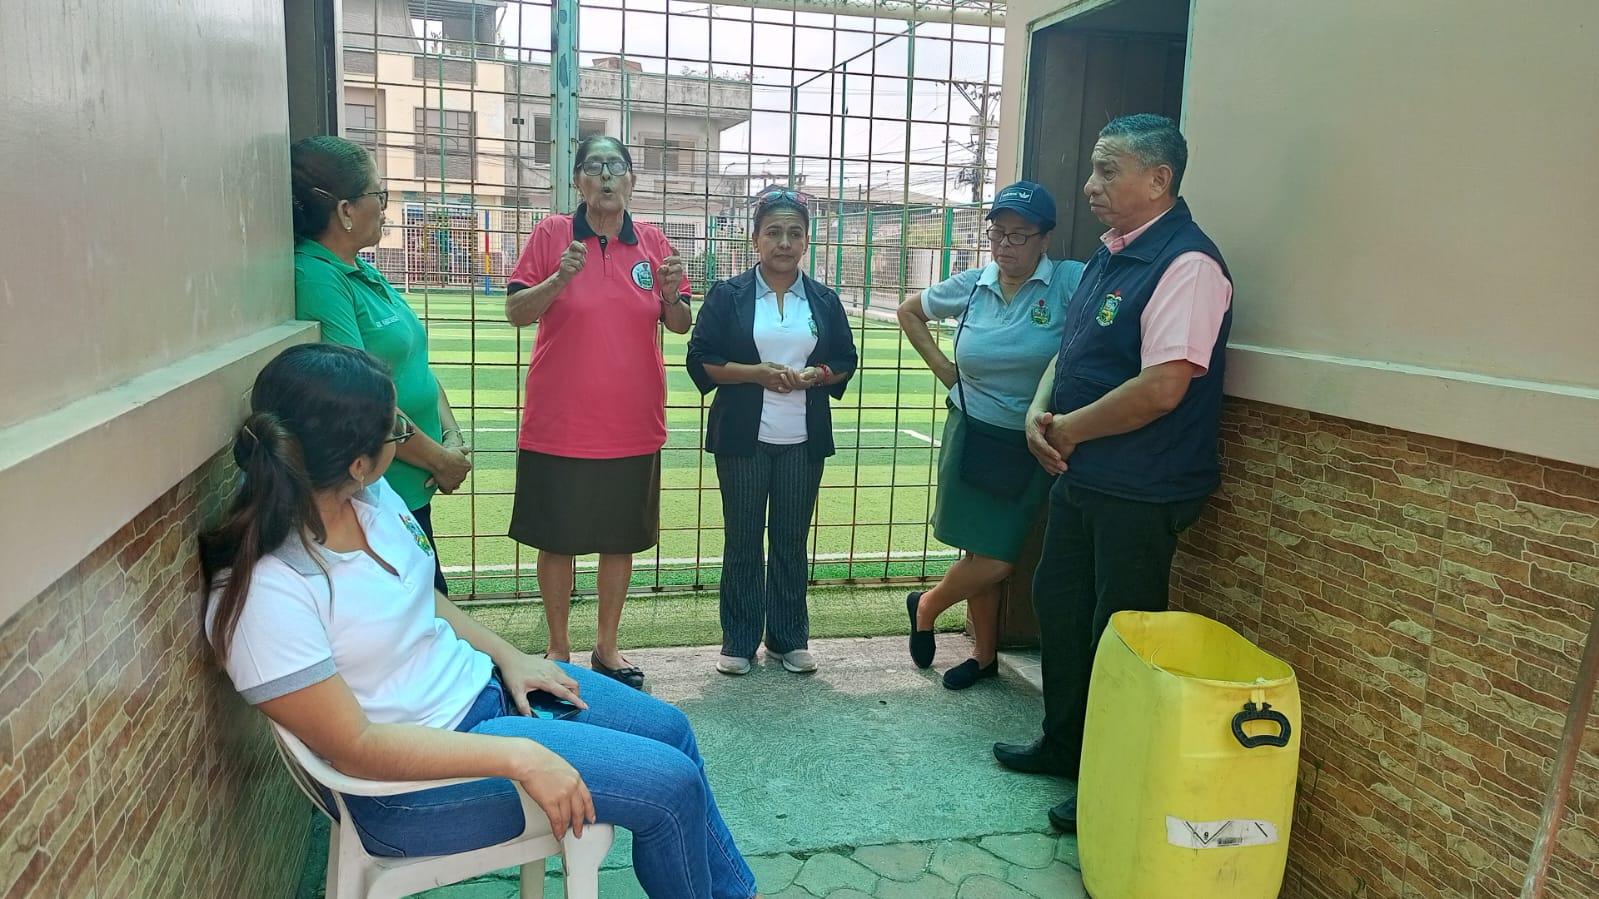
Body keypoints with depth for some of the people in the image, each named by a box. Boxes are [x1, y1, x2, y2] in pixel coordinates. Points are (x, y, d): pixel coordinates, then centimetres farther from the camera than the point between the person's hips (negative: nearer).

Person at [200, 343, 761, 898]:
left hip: (478, 682, 8)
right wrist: (520, 757, -30)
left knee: (668, 727, 13)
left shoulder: (369, 495, -7)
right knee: (671, 785, -10)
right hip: (414, 781, -8)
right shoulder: (263, 596, -29)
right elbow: (355, 747, -27)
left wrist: (508, 655, 0)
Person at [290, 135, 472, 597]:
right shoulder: (316, 279, -19)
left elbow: (415, 363, 13)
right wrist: (440, 460, -13)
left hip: (413, 488, 9)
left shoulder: (365, 274, 11)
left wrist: (453, 437, -1)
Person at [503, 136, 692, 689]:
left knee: (620, 540, 12)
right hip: (559, 423, -2)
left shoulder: (652, 243, 4)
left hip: (632, 425, 3)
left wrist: (671, 294, -14)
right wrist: (559, 279, -22)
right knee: (557, 540, 8)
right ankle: (559, 649, 25)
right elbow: (515, 312, -5)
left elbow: (680, 326, 7)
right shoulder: (552, 235, -3)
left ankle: (607, 647, 28)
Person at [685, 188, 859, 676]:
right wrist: (755, 372, -17)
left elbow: (846, 362, 10)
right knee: (743, 540, 6)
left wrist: (814, 375, -11)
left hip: (803, 439, 2)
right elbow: (701, 360, -4)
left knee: (792, 540, 9)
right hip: (743, 437, -2)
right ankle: (738, 640, 17)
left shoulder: (825, 301, 7)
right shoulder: (727, 295, 0)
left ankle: (789, 638, 22)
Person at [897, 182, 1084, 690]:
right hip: (972, 438, 2)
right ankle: (984, 654, 30)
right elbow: (909, 311, 18)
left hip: (1031, 448, -2)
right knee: (979, 554, 8)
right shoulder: (971, 286, 2)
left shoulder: (1070, 283, -12)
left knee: (996, 559, 0)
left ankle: (927, 605, 27)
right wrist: (940, 365, 8)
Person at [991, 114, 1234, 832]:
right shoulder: (1110, 255, 11)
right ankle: (1063, 745, 39)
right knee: (1057, 605, 20)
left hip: (1141, 492, -9)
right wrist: (1038, 412, -1)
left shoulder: (1186, 263, -19)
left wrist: (1070, 429, -15)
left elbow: (1161, 388, -28)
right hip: (1081, 476, 10)